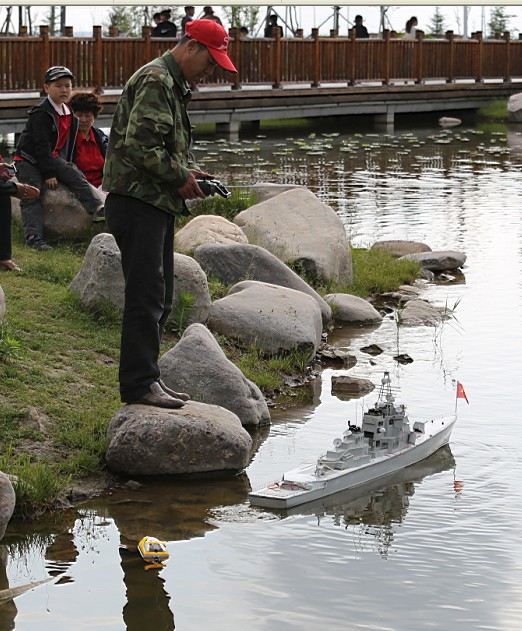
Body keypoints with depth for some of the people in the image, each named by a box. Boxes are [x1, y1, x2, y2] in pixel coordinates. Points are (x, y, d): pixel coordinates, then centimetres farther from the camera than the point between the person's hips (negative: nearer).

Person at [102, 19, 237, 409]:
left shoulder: (175, 85, 21)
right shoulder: (155, 80, -13)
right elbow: (139, 144, -23)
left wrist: (190, 171, 9)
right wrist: (179, 177, -14)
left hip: (158, 204, 11)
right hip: (137, 202, -11)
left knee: (159, 298, 14)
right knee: (146, 295, -11)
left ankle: (146, 380, 20)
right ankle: (139, 384, -9)